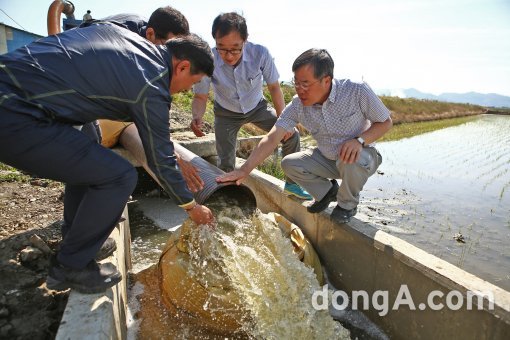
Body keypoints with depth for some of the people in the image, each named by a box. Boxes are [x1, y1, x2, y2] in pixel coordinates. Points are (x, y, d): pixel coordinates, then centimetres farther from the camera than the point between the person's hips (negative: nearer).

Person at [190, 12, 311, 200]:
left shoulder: (260, 54, -30)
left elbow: (274, 87, -14)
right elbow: (200, 97, -17)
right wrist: (197, 117, -38)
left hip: (257, 107, 1)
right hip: (226, 113, -1)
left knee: (291, 135, -9)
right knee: (225, 163, -7)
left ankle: (291, 183, 11)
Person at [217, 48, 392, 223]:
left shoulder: (357, 91, -26)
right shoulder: (297, 106, -17)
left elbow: (386, 122, -13)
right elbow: (271, 138, -20)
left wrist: (360, 140, -33)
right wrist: (245, 169, -29)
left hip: (361, 156, -3)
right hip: (327, 158, 4)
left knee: (352, 159, -37)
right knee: (289, 164, -12)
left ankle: (348, 204, -4)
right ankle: (327, 191, 12)